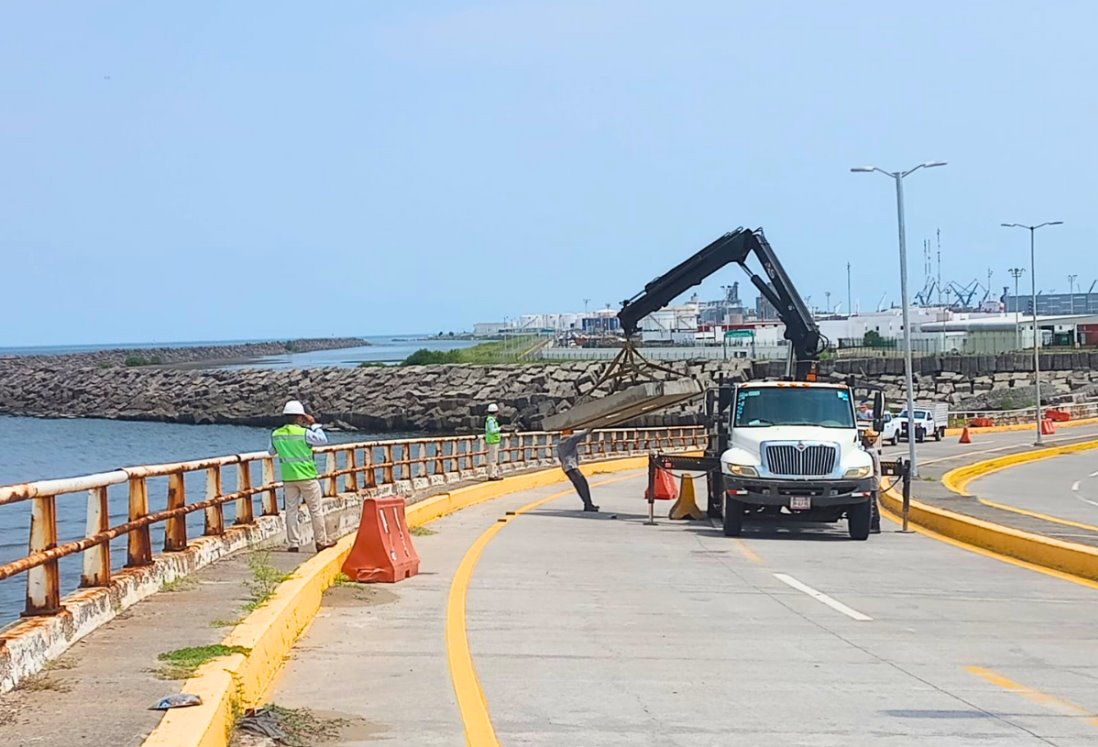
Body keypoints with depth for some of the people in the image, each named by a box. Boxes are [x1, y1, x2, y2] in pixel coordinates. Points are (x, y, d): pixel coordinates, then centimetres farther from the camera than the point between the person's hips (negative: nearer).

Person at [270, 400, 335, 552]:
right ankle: (321, 541, 12)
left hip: (288, 478, 4)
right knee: (315, 510, 6)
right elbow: (322, 440, -2)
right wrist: (314, 425, 5)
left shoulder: (276, 434, 1)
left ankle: (293, 544, 5)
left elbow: (272, 451, 16)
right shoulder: (304, 433, -12)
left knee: (291, 511, 7)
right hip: (307, 477, -4)